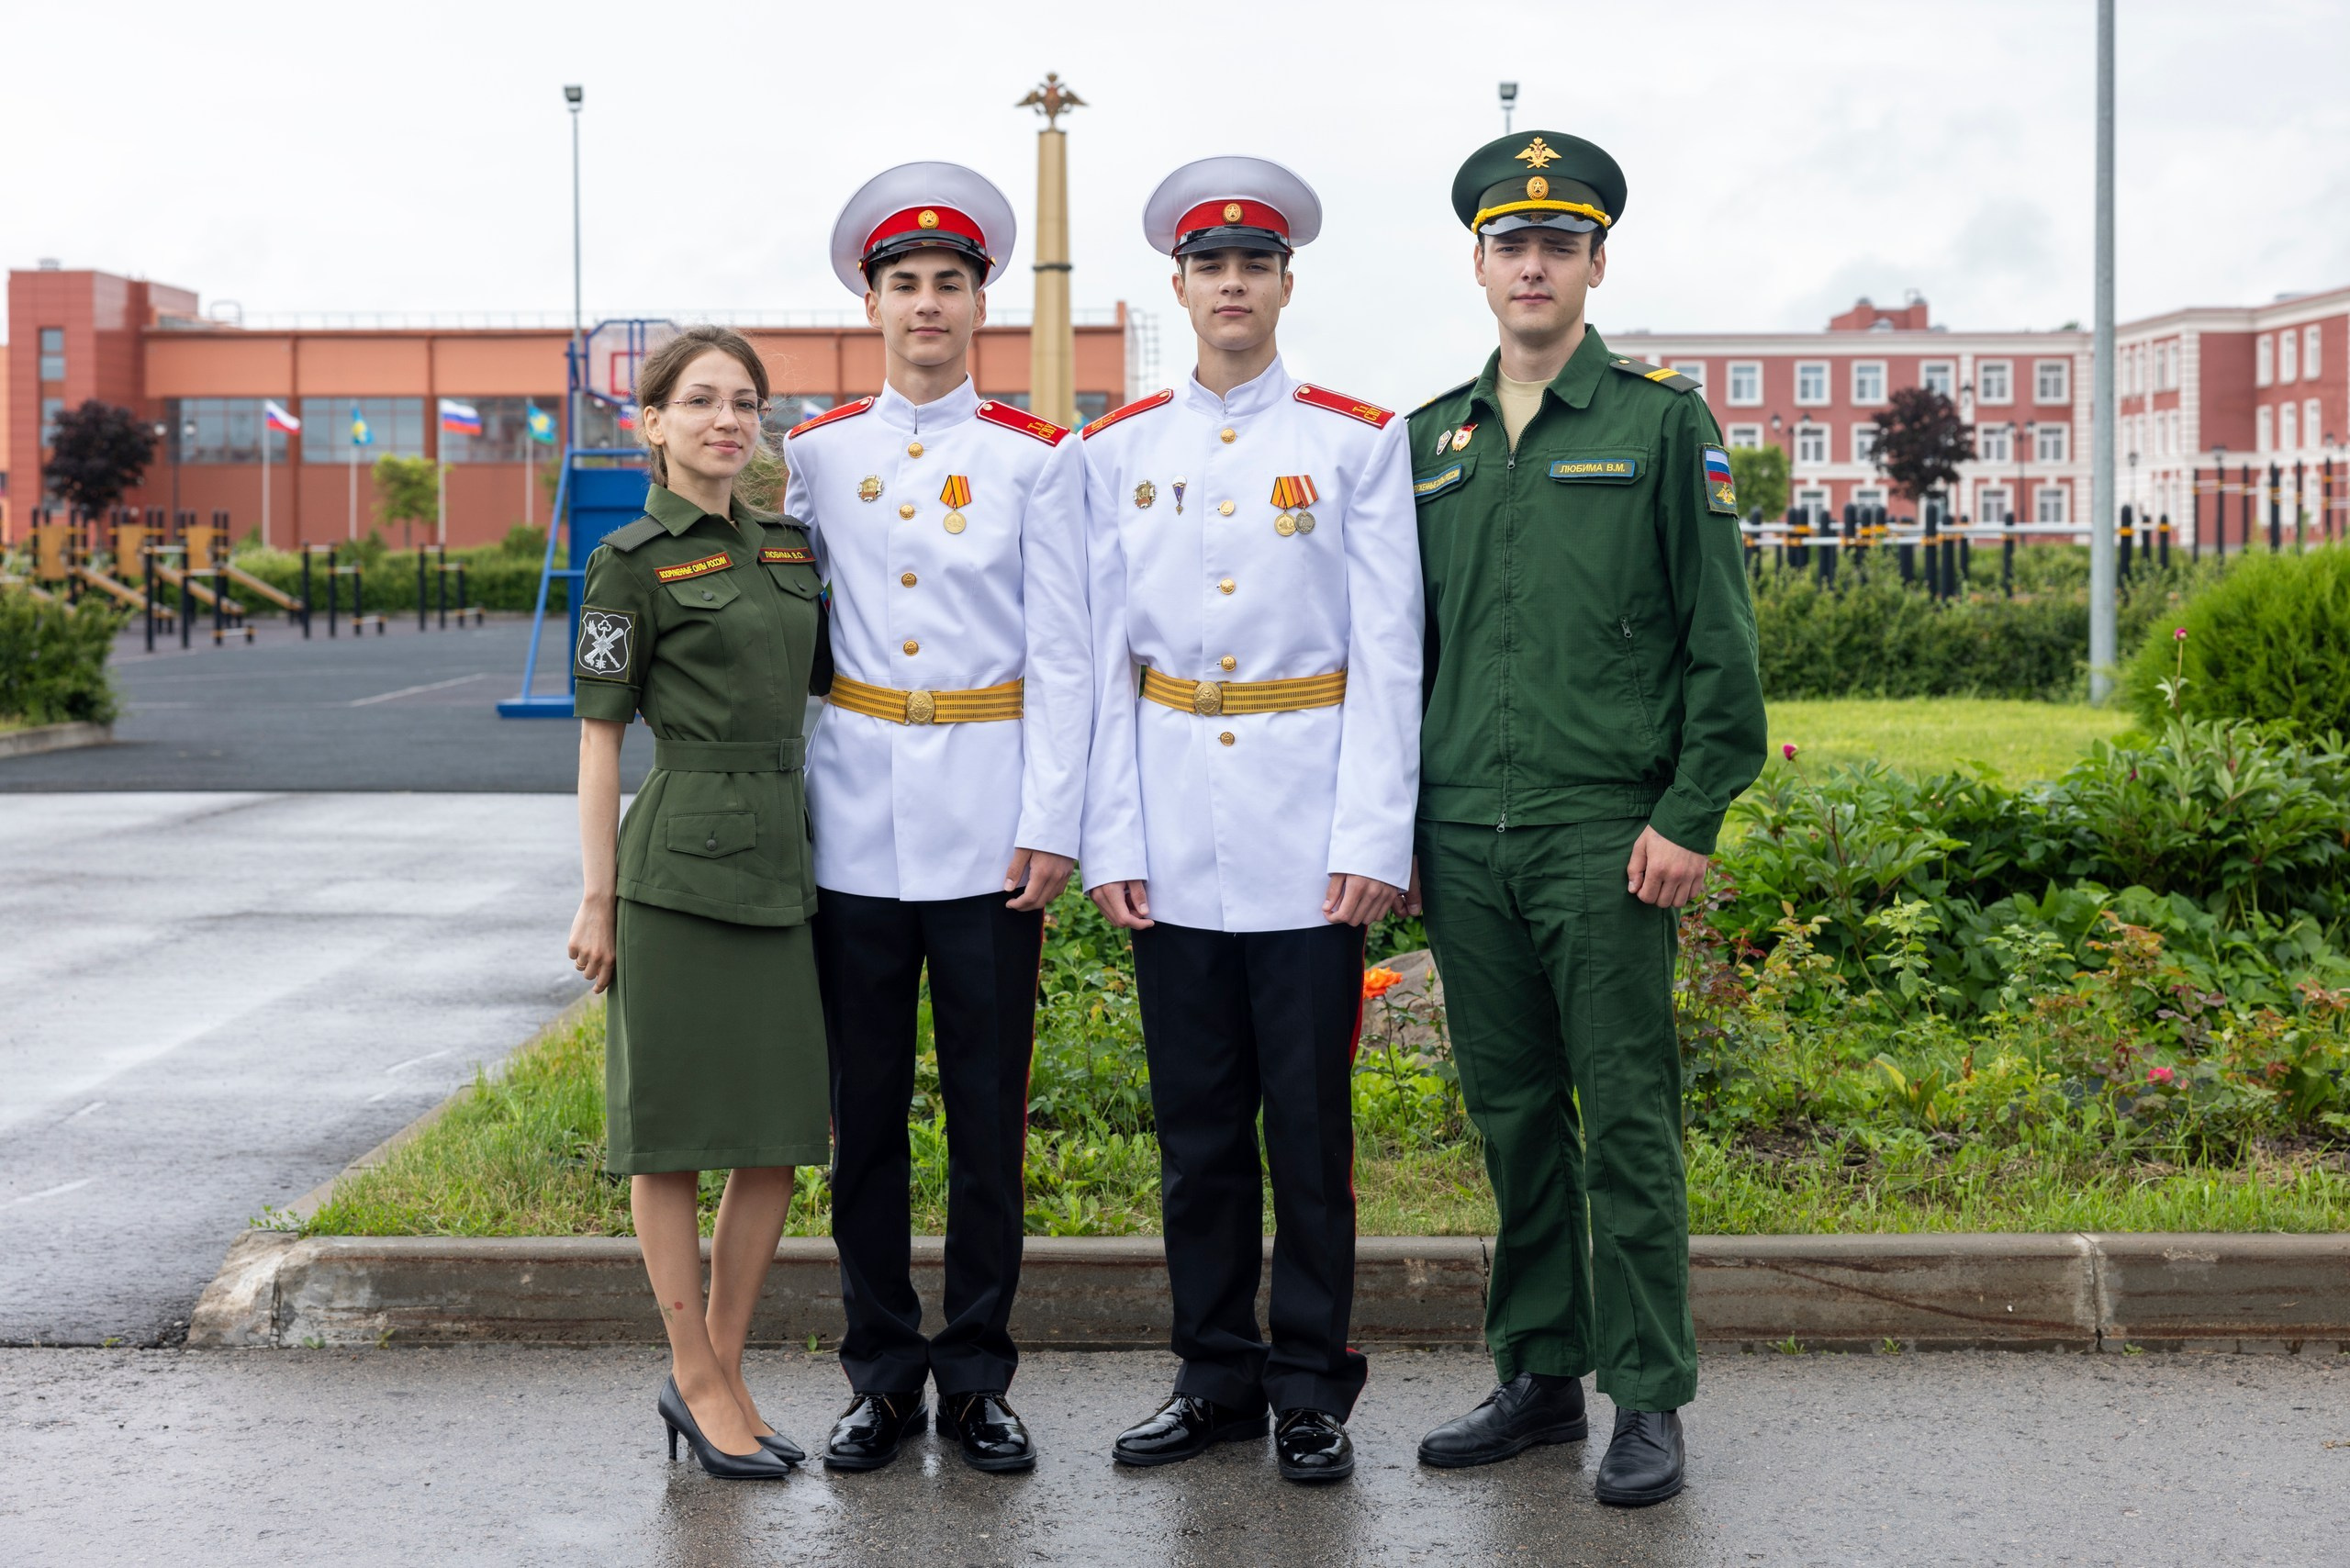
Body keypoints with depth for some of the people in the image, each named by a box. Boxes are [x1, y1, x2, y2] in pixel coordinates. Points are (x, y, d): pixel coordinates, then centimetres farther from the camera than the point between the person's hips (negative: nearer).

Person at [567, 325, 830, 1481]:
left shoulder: (792, 547, 13)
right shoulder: (632, 561, -4)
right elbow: (598, 733, -4)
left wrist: (820, 855, 16)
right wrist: (597, 898, -6)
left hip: (781, 862, 6)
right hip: (679, 857, -6)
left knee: (782, 1132, 6)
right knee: (674, 1132, 2)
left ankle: (719, 1374, 18)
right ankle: (697, 1383, 11)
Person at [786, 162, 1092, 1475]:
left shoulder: (1038, 458, 3)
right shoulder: (816, 455, 8)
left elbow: (1062, 657, 0)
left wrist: (1052, 823, -7)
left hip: (988, 821, -2)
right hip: (856, 816, 2)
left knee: (989, 1108, 2)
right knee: (865, 1106, 5)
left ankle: (978, 1377, 13)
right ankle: (883, 1373, 16)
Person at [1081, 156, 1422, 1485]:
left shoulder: (1359, 443, 1)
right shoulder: (1122, 452, 8)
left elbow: (1388, 653, -2)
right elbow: (1103, 653, 7)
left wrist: (1376, 837, -9)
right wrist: (1109, 840, 0)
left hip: (1307, 826, -2)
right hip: (1174, 835, 3)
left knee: (1311, 1117, 1)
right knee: (1196, 1122, 8)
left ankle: (1312, 1389, 12)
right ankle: (1218, 1375, 19)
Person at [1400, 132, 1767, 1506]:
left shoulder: (1662, 419, 1)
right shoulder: (1432, 440, 14)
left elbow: (1721, 638, -2)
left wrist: (1691, 817, -9)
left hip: (1606, 835, -4)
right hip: (1463, 838, 4)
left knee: (1627, 1121, -2)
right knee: (1513, 1118, 10)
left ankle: (1650, 1402, 6)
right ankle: (1538, 1377, 20)